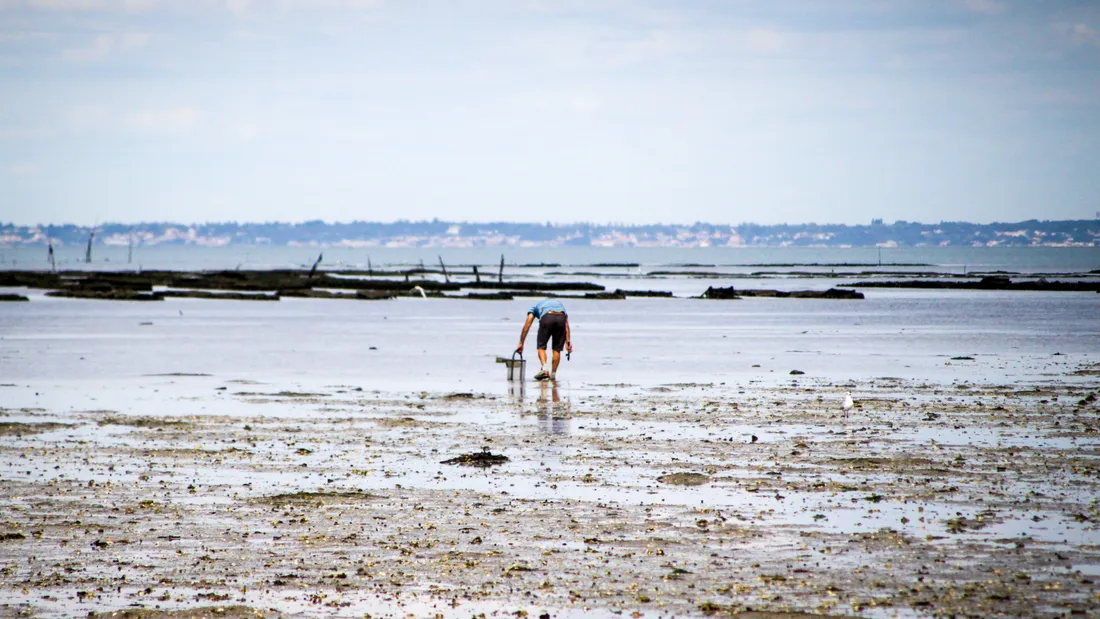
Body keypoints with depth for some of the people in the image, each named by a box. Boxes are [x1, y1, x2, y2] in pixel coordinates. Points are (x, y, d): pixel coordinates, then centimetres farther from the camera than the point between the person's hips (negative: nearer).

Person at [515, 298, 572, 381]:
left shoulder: (536, 306, 36)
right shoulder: (559, 303, 41)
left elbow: (526, 326, 28)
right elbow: (566, 324, 25)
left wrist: (521, 344, 28)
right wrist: (567, 341, 16)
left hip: (546, 318, -2)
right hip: (561, 317, 2)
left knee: (541, 347, 11)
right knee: (557, 349, 16)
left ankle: (544, 368, -12)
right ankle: (553, 374, 15)